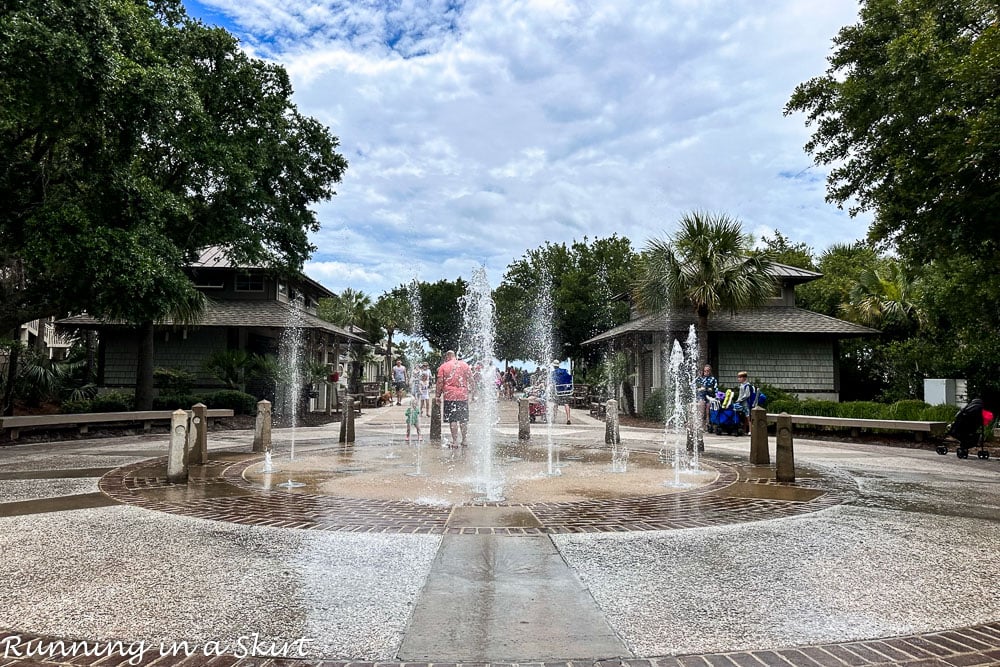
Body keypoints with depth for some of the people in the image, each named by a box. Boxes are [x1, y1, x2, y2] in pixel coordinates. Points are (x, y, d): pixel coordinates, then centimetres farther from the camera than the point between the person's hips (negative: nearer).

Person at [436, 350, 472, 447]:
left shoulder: (443, 366, 1)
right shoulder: (465, 365, 8)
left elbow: (440, 383, -1)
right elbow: (471, 381, 7)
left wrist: (438, 395, 7)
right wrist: (469, 391, 16)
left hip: (449, 396, -3)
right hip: (463, 395, 3)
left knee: (453, 420, 0)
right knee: (463, 420, 10)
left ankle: (455, 442, -2)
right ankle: (464, 441, 16)